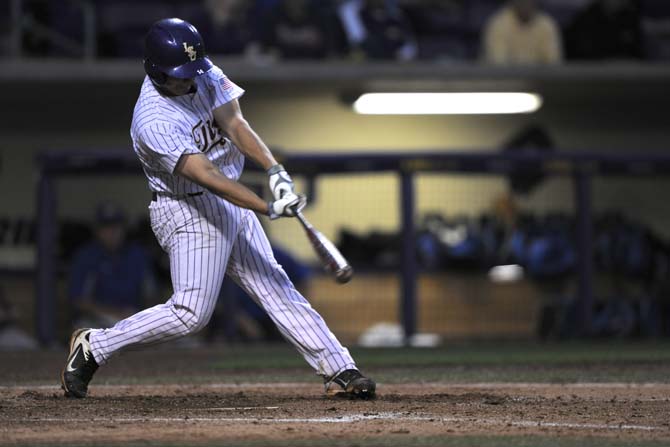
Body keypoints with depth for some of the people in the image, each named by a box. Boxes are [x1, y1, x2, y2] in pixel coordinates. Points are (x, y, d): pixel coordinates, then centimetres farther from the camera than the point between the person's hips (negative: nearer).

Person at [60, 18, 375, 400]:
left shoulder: (204, 75, -3)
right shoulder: (152, 122, -27)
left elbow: (234, 124, -12)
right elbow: (207, 176, -33)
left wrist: (275, 169, -28)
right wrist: (269, 208, -39)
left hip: (233, 201, 8)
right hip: (191, 213, -8)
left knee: (276, 287, 5)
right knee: (191, 313, -11)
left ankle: (339, 371, 4)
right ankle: (93, 347, 3)